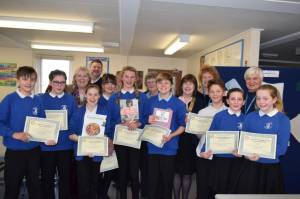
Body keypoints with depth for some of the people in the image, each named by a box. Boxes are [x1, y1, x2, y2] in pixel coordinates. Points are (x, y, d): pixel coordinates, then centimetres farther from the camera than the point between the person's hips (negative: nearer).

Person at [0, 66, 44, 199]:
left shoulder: (38, 100, 0)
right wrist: (14, 134, -24)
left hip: (34, 150, 3)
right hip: (14, 151, -3)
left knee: (35, 185, 18)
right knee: (12, 187, 13)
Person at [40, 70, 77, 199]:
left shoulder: (70, 99, 0)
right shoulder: (42, 99, -1)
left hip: (65, 145, 0)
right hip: (46, 146, 0)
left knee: (65, 178, 12)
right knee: (47, 178, 14)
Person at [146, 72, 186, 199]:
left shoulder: (179, 104, -5)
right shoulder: (151, 101, 3)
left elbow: (182, 125, -3)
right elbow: (145, 120, 11)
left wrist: (171, 136, -17)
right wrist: (149, 121, -11)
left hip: (169, 147, -2)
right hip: (153, 146, 2)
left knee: (167, 180, 12)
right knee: (152, 179, 10)